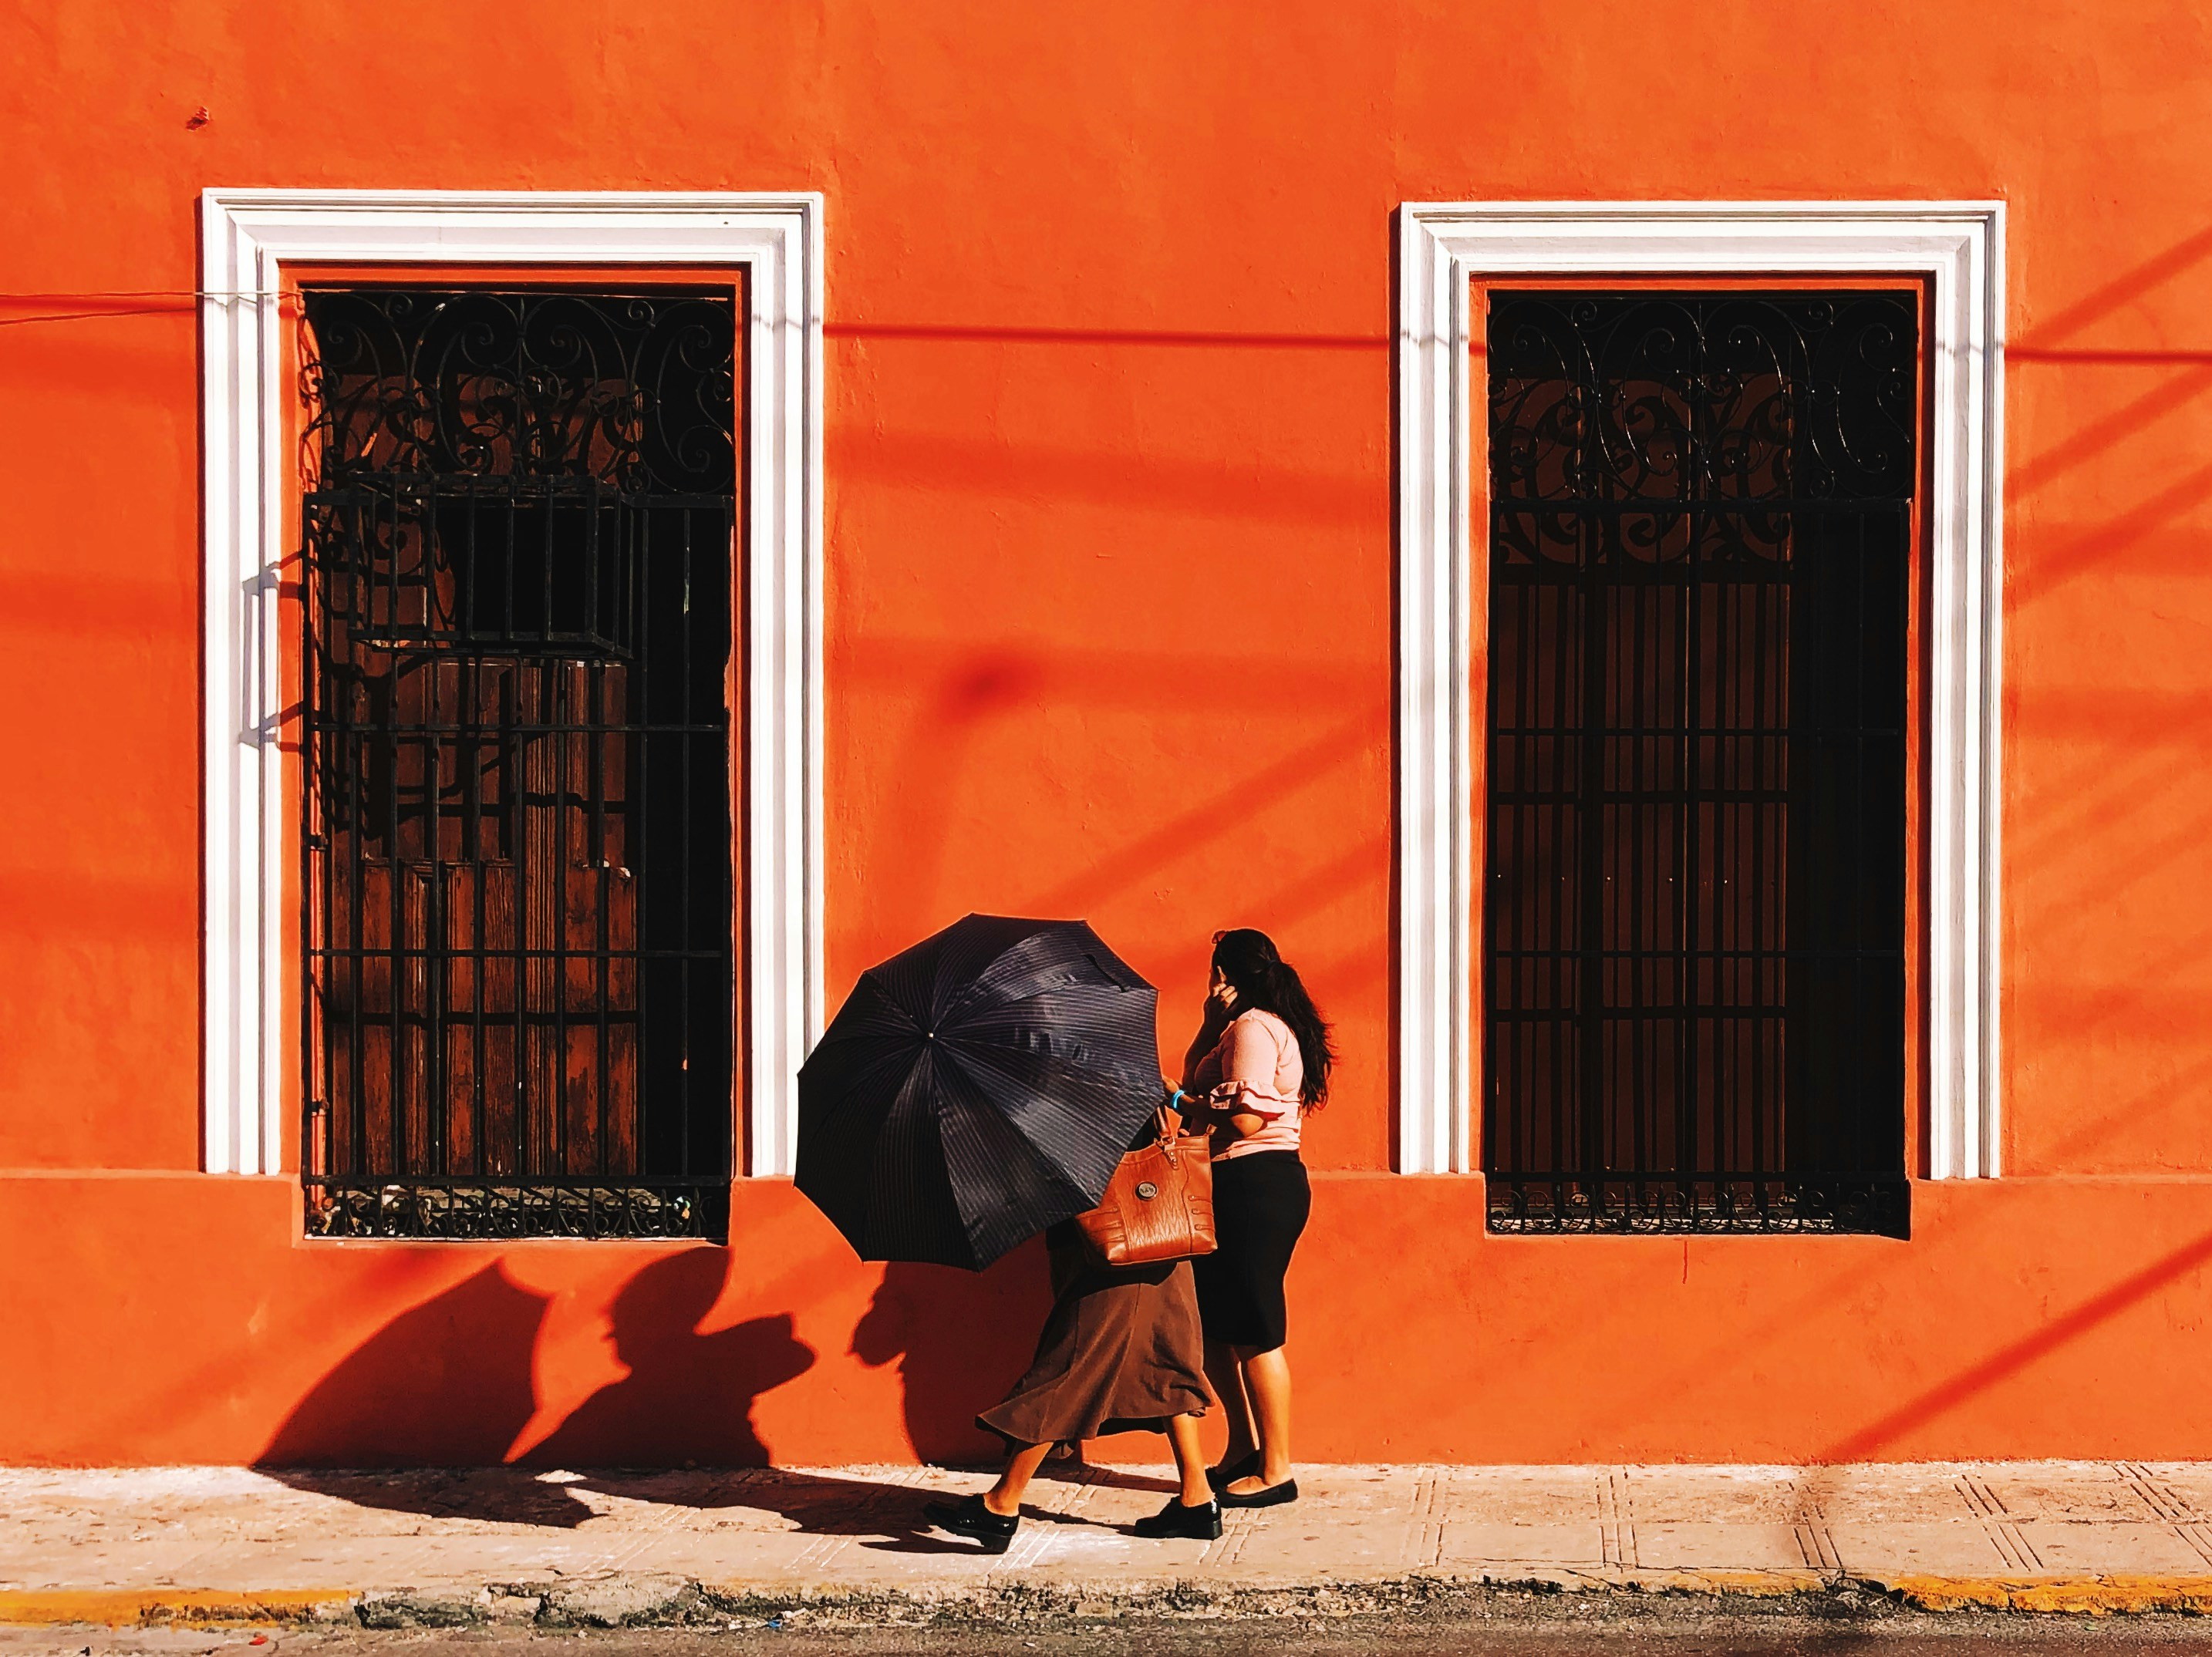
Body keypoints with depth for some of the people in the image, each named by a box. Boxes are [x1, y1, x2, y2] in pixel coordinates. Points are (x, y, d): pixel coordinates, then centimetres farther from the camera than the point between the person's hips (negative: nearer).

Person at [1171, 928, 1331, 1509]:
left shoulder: (1252, 1028, -13)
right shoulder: (1272, 1025, 20)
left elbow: (1244, 1118, -23)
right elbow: (1197, 1078, 20)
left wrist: (1180, 1103, -10)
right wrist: (1211, 1022, 11)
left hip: (1255, 1188, -11)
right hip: (1252, 1188, 11)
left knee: (1254, 1330, -5)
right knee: (1215, 1322, 16)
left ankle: (1276, 1470, 0)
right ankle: (1243, 1449, 24)